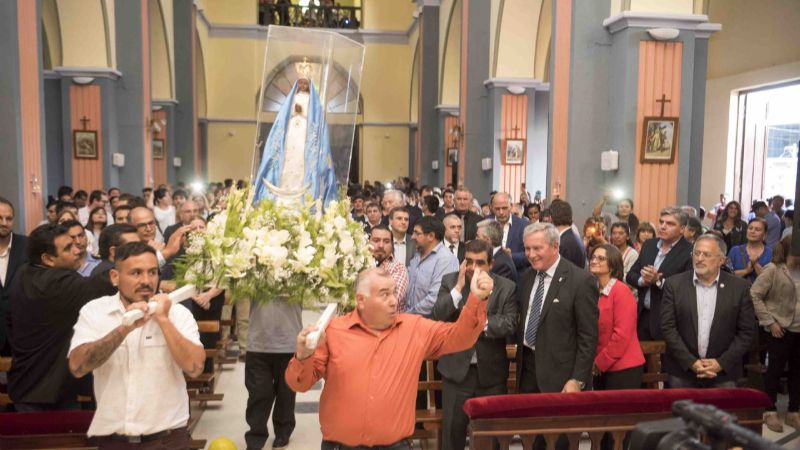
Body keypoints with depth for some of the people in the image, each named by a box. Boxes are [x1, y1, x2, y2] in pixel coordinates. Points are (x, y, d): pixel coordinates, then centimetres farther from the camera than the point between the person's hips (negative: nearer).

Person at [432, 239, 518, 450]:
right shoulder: (450, 281, -1)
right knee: (452, 430, 9)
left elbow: (510, 325, -11)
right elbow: (437, 316, -12)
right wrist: (459, 287, -17)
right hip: (457, 369, 0)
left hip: (491, 371, 0)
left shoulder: (506, 287, -3)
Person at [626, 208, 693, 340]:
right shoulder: (649, 245, 7)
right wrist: (642, 280, -13)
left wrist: (658, 281, -23)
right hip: (643, 316, 5)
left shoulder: (690, 253, -12)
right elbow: (630, 275, 8)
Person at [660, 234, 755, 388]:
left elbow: (747, 331, 0)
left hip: (724, 372, 0)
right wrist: (691, 362, -12)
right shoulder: (674, 284, -3)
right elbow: (668, 327, -5)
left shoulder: (740, 287, -1)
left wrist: (721, 363, -9)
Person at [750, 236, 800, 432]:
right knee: (775, 370, 5)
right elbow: (755, 296, -11)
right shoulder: (773, 270, -9)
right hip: (781, 329, -4)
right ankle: (770, 412, 18)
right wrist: (770, 322, -13)